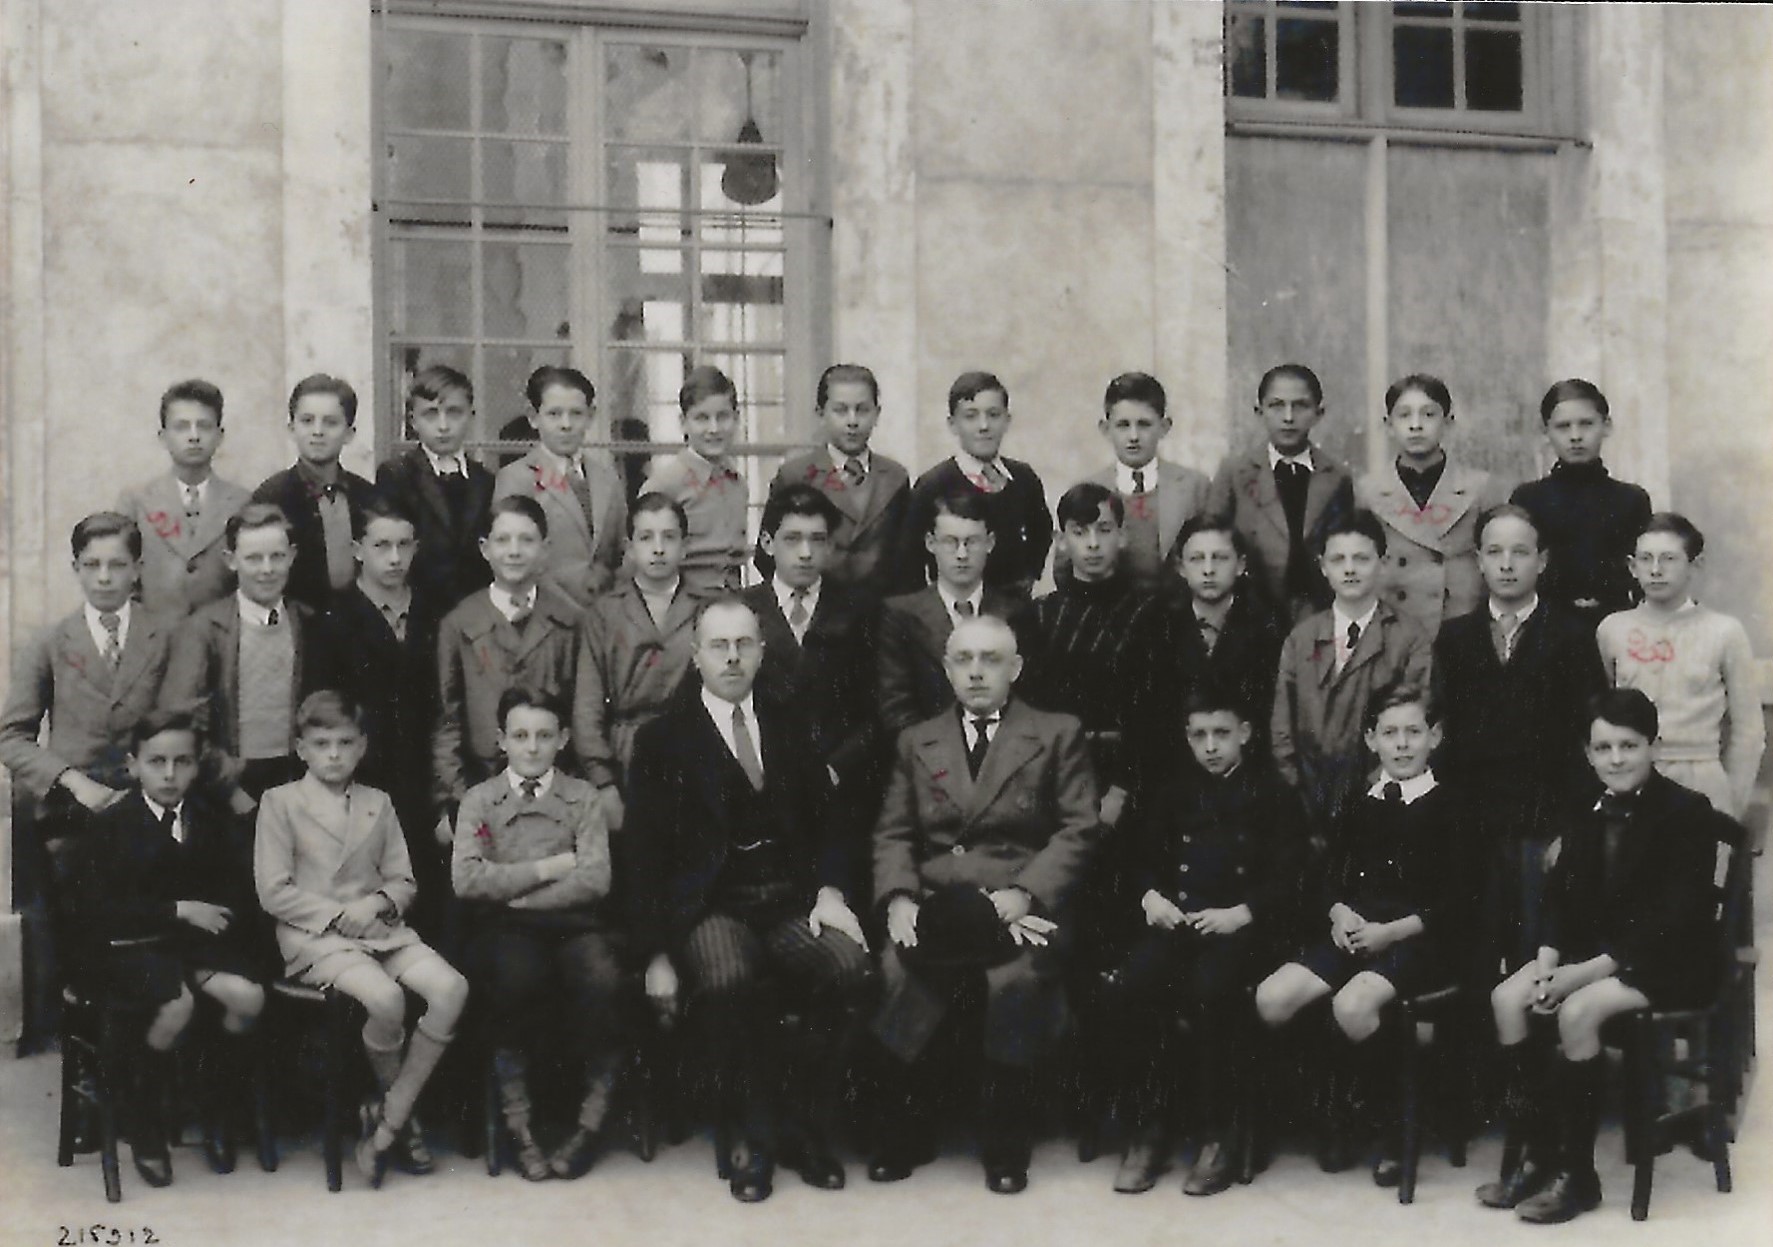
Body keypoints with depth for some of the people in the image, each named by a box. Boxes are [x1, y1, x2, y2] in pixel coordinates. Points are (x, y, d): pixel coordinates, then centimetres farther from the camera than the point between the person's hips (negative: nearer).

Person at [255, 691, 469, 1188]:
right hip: (313, 937, -5)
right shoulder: (280, 802, 3)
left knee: (451, 988, -23)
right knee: (386, 999, -33)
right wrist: (338, 914, -12)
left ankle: (385, 1120, -16)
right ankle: (404, 1116, -5)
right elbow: (274, 892, -4)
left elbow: (403, 881, 15)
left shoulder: (378, 804, 16)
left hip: (378, 927, 5)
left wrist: (378, 903, -7)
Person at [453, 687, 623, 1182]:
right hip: (506, 927, -1)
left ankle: (591, 1119, -16)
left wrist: (517, 895, -6)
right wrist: (549, 868, -3)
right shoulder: (479, 801, 14)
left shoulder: (582, 798, 14)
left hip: (572, 920, 1)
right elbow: (467, 879, -3)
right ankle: (517, 1122, -18)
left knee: (601, 979, -33)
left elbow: (595, 879, -1)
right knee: (519, 974, -36)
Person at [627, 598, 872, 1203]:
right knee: (726, 978, -37)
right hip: (711, 907, -3)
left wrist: (829, 890, -5)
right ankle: (749, 1138, -15)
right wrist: (656, 955, -6)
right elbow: (645, 854, 3)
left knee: (849, 966, -29)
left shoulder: (790, 729, 18)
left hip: (791, 902, 3)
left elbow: (826, 823, 16)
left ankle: (805, 1131, -10)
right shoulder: (663, 739, 8)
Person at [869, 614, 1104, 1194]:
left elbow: (1079, 829, 3)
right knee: (896, 969, -30)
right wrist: (899, 898, -6)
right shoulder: (917, 742, 21)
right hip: (935, 905, 2)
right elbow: (892, 835, 14)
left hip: (1021, 903, -2)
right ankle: (903, 1134, -10)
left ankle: (1005, 1146, -14)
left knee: (1019, 978, -34)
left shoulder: (1058, 734, 12)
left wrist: (1023, 894, -12)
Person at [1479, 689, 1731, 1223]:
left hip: (1670, 961, -7)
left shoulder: (1687, 814, -14)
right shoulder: (1587, 810, 7)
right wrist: (1547, 963, -11)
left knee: (1578, 1011, -31)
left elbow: (1671, 921, -20)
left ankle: (1576, 1173, -18)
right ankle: (1536, 1153, -7)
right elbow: (1561, 894, 9)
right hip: (1592, 949, 7)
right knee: (1507, 997, -16)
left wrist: (1585, 972, -25)